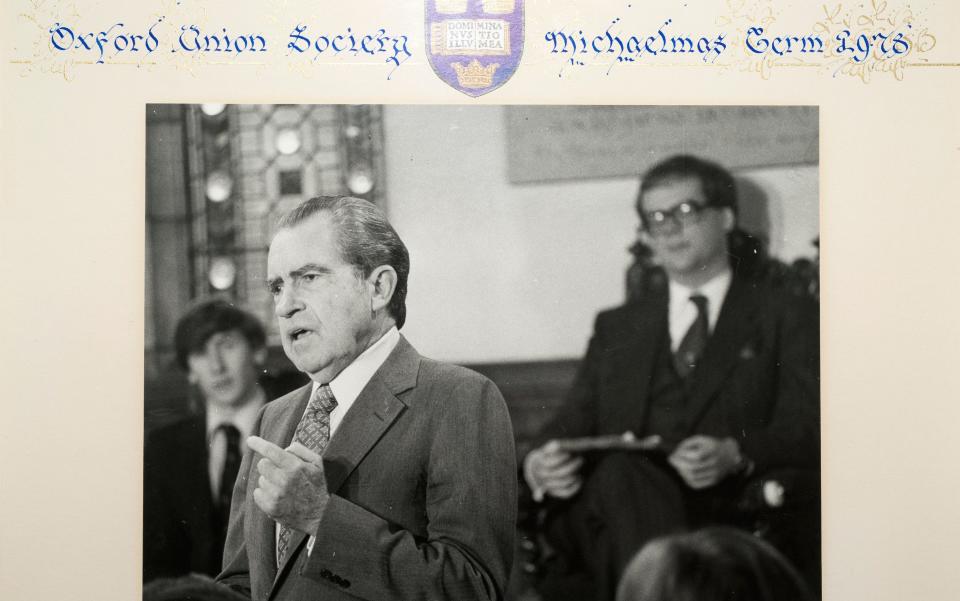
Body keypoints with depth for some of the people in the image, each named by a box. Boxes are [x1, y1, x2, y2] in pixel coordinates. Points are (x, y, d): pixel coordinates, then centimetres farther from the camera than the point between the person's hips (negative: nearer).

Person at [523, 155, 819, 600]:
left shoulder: (787, 318, 17)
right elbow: (574, 423, 19)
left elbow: (806, 431, 4)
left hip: (727, 518, -3)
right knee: (620, 472, -35)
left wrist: (737, 455, -18)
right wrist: (540, 463, -7)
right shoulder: (616, 328, 29)